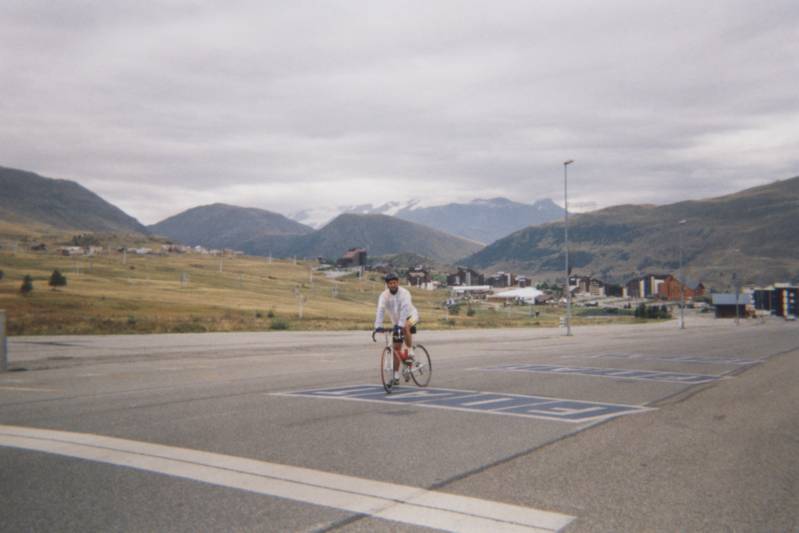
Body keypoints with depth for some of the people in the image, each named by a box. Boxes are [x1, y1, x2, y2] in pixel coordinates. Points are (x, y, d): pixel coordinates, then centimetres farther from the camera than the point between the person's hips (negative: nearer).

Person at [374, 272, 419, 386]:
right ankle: (396, 376, 8)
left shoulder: (404, 293, -25)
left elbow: (405, 309, -38)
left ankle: (410, 352, -21)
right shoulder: (384, 295, -14)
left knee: (405, 327, -39)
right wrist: (378, 326, -39)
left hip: (410, 316, -4)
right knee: (396, 348, 1)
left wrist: (400, 324, -49)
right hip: (396, 321, 4)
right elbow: (380, 310, -26)